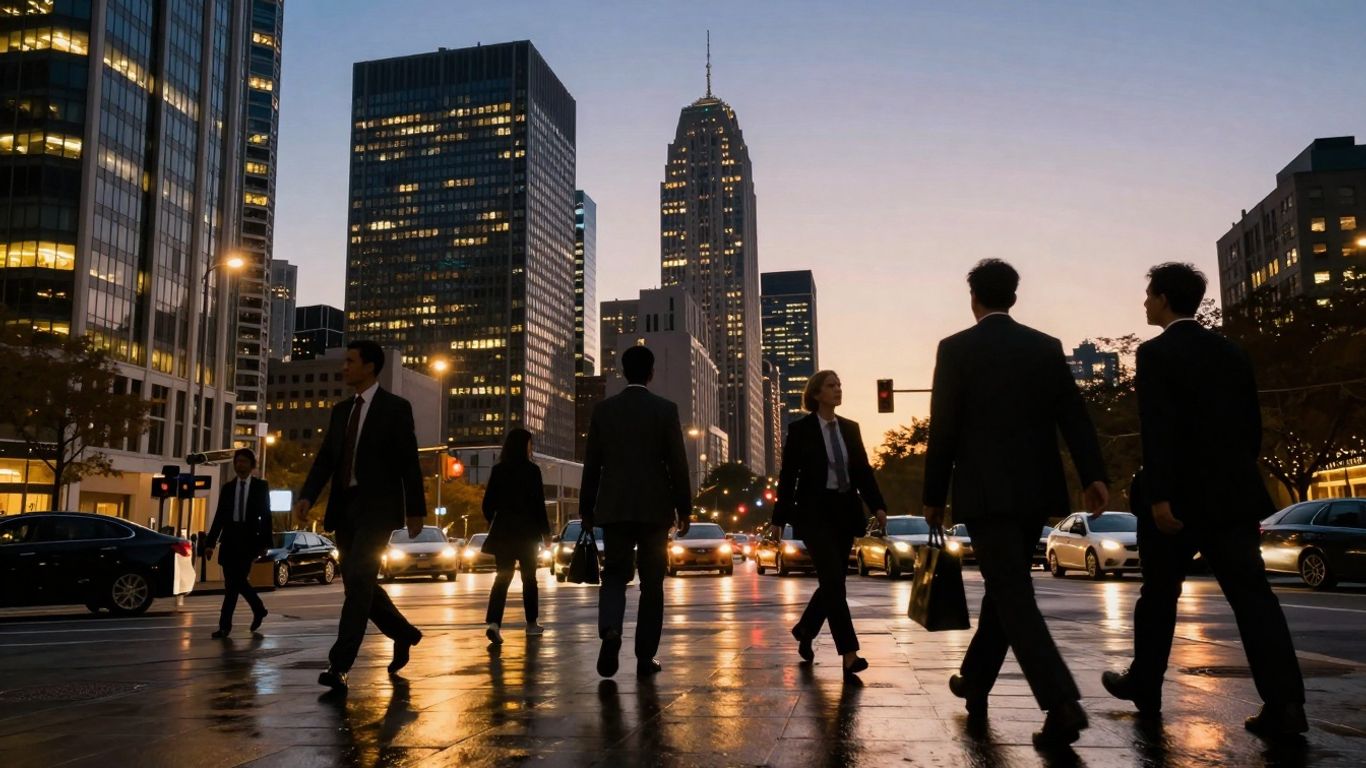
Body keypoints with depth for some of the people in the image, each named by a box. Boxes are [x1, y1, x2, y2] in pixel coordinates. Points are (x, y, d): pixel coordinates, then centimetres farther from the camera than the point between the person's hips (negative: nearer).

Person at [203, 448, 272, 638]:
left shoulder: (261, 486, 3)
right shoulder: (228, 488, 12)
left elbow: (266, 516, 0)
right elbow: (219, 517, 10)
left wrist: (265, 542, -7)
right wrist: (210, 542, 3)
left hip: (249, 539, -4)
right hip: (230, 539, 4)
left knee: (234, 581, -10)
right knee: (235, 581, 5)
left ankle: (225, 624, -5)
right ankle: (258, 609, 27)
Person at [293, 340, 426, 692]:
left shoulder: (395, 407, -4)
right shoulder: (341, 410, 14)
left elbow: (409, 462, -6)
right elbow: (325, 458, 8)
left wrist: (415, 510, -7)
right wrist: (307, 496, -7)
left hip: (376, 508, -7)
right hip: (344, 507, 7)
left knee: (358, 581, -14)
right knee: (357, 584, 12)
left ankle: (339, 665, -12)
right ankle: (403, 633, 32)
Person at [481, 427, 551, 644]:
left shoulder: (497, 471, 4)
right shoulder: (531, 471, -8)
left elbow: (488, 504, 4)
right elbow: (538, 504, -9)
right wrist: (546, 531, -1)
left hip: (502, 532, 3)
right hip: (527, 532, -3)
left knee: (502, 578, 2)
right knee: (529, 578, 11)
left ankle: (493, 622, -17)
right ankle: (531, 624, 20)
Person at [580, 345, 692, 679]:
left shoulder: (603, 409, 3)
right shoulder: (665, 409, -3)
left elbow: (591, 464, 5)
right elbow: (678, 463, -4)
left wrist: (587, 510, 12)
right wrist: (685, 508, 4)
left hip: (614, 507, 2)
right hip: (655, 508, -1)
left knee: (614, 574, 10)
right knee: (651, 582, 8)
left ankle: (610, 630, -17)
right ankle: (645, 656, 8)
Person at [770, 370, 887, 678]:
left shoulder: (850, 428, 10)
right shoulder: (800, 430, -3)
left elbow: (864, 470, 7)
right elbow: (788, 476, -3)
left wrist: (878, 506, -7)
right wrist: (779, 518, -2)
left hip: (846, 513, 5)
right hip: (815, 513, -5)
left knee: (832, 582, 11)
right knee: (834, 581, -13)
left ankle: (804, 632, 34)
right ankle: (849, 653, -11)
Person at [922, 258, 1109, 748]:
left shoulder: (956, 349, -4)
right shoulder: (1047, 347, 8)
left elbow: (943, 430, -6)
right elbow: (1074, 415, 0)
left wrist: (934, 496, 0)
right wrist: (1093, 475, -4)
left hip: (985, 491, -5)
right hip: (1035, 489, 5)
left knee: (1013, 597, -4)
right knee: (1005, 587, 18)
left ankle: (1063, 703, -17)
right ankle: (975, 682, 31)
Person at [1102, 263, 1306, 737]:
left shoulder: (1155, 353, -9)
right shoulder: (1231, 352, 11)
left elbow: (1159, 430, -17)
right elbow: (1252, 425, 13)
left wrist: (1159, 496, -20)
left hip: (1178, 497, -5)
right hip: (1233, 494, 5)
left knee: (1158, 595, 10)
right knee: (1253, 595, 0)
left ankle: (1144, 686, 23)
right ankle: (1284, 702, -8)